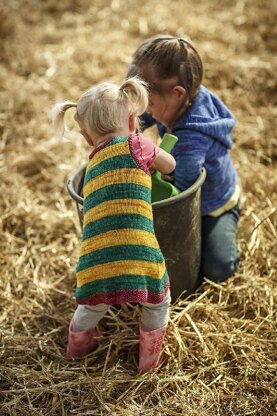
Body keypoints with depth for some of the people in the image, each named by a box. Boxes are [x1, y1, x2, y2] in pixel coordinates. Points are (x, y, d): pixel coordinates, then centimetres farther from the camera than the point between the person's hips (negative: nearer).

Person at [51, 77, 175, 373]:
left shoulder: (92, 165, 20)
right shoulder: (135, 145, 5)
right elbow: (170, 166, 21)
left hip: (94, 270, 5)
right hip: (139, 262, -4)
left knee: (92, 309, 35)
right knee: (157, 306, 28)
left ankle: (76, 347, 59)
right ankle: (148, 360, 42)